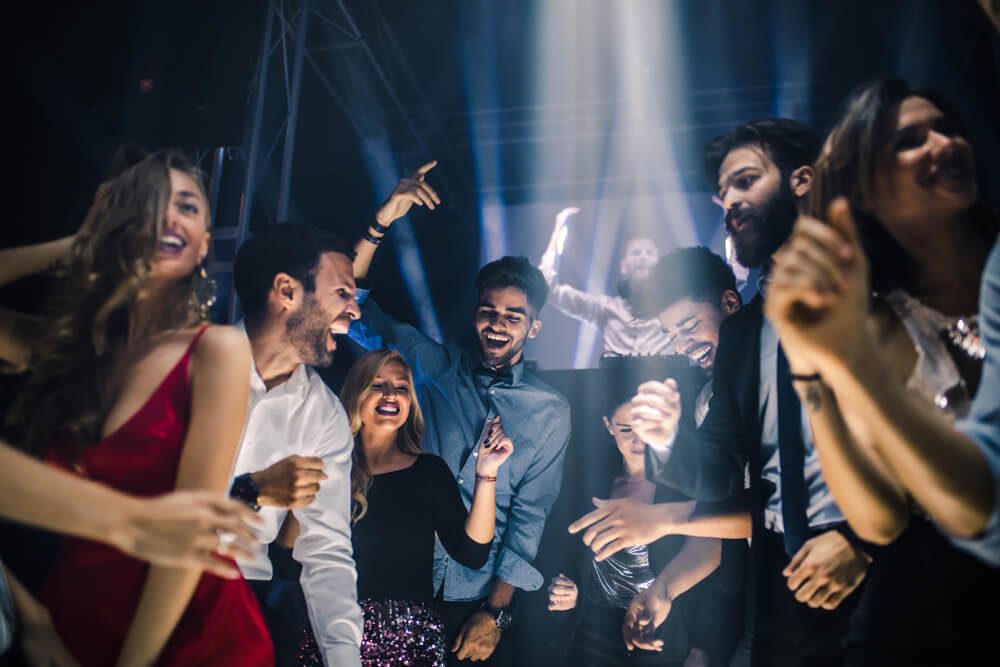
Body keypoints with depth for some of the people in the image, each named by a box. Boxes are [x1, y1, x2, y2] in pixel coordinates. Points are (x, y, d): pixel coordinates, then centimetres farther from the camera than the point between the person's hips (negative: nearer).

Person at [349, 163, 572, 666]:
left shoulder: (551, 411, 1)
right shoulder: (434, 368, 4)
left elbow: (529, 517, -2)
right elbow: (355, 307, -2)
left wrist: (495, 613, -8)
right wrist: (381, 223, -13)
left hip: (481, 602, -1)